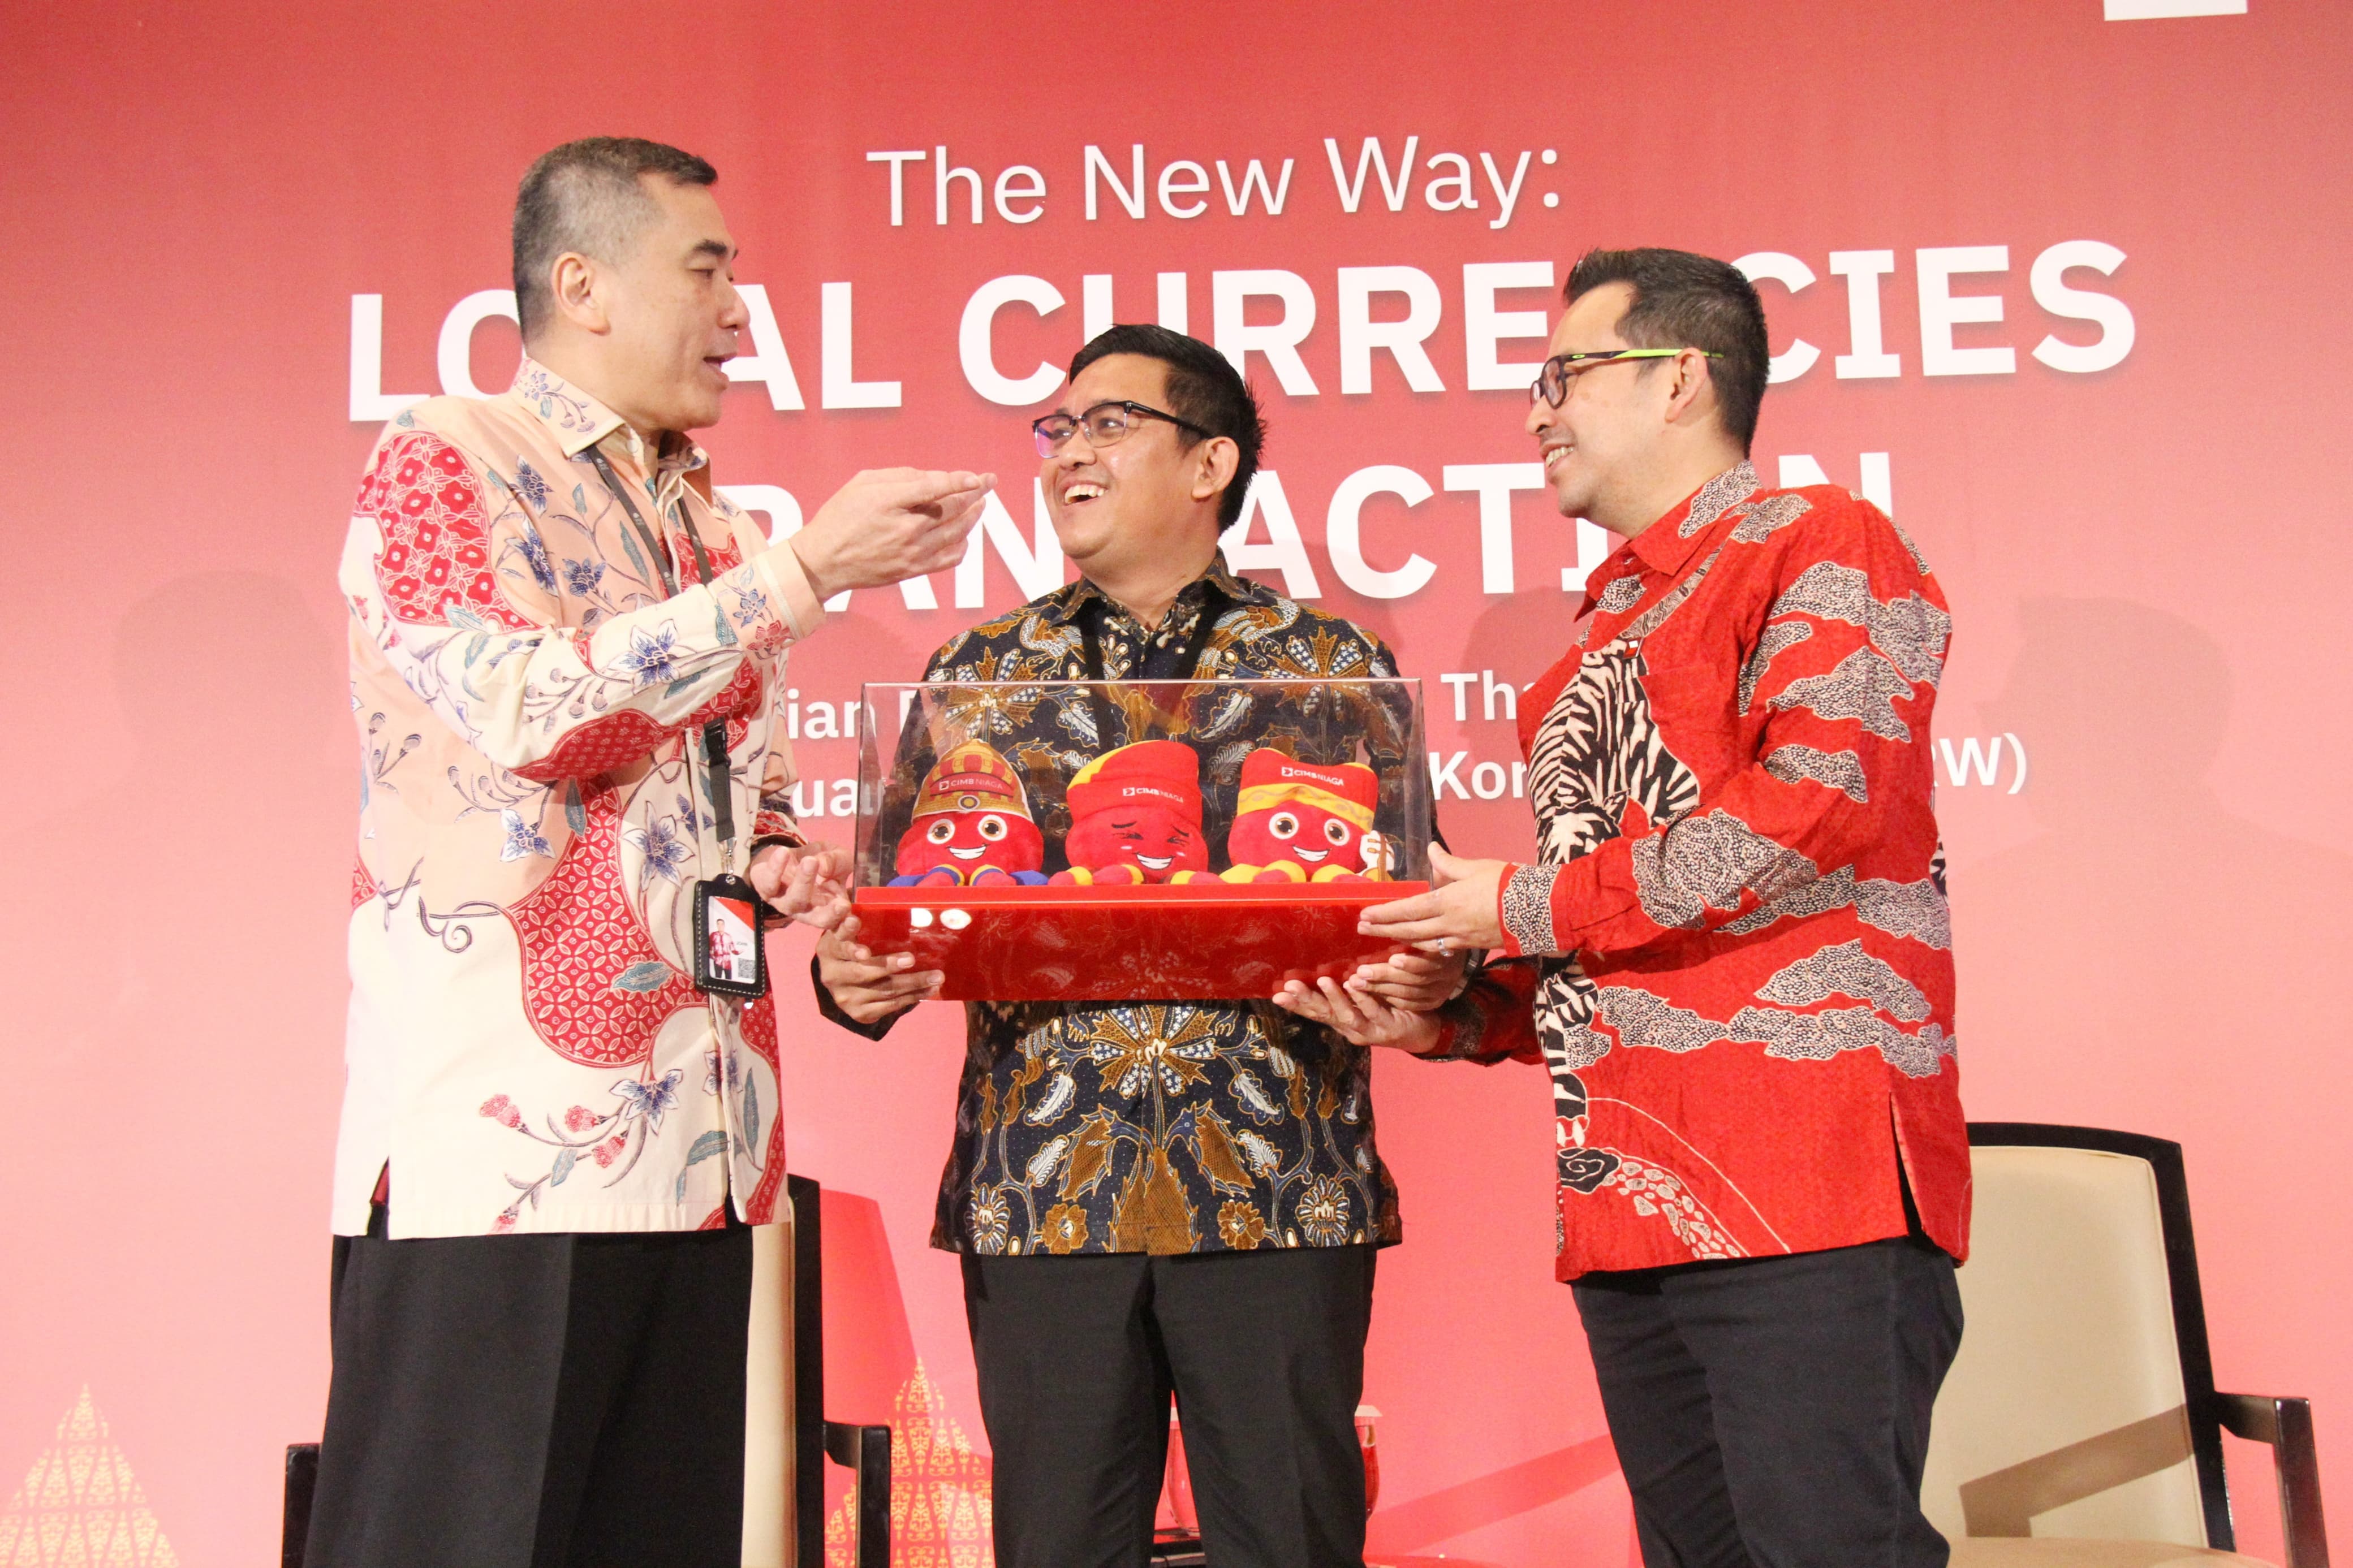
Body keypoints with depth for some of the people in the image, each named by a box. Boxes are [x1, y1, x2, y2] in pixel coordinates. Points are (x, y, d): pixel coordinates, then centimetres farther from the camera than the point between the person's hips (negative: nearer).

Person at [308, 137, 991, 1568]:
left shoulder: (708, 526, 20)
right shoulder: (440, 466, -1)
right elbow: (533, 712, -17)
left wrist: (779, 859, 7)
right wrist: (804, 572, -15)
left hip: (697, 1153, 7)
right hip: (504, 1146, -7)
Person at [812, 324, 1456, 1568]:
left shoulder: (1332, 664, 9)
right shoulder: (978, 673, 14)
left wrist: (1425, 975, -15)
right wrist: (852, 979, -9)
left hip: (1275, 1184, -1)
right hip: (1043, 1186, 2)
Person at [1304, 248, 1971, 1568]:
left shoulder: (1823, 547, 0)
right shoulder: (1604, 639, 25)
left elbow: (1821, 809, -17)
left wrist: (1530, 908, -9)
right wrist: (1444, 1013, 10)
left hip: (1807, 1180, -8)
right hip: (1628, 1207, 8)